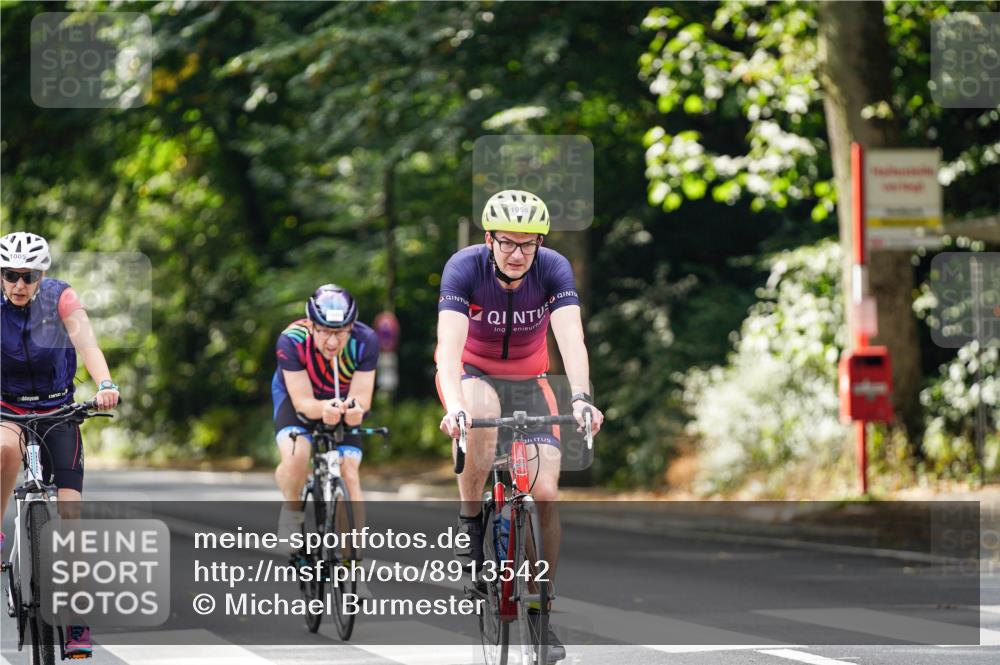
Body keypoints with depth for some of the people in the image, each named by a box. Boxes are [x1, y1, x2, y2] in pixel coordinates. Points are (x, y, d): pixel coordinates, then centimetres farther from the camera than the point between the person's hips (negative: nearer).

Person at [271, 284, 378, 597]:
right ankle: (292, 509, 1)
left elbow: (362, 397, -30)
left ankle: (353, 568, -7)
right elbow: (303, 401, -32)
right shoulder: (291, 341, -34)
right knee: (296, 456, -31)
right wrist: (324, 409, -54)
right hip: (297, 397, -1)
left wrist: (355, 408, -54)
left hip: (343, 402, 1)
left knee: (349, 474, -14)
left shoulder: (365, 341, -31)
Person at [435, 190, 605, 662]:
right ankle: (469, 520, -17)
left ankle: (540, 609, 3)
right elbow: (449, 345, -37)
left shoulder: (554, 269, -21)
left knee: (545, 493, -12)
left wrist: (581, 398, -51)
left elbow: (571, 340, -33)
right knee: (482, 416, -39)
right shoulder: (465, 268, -26)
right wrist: (453, 404, -55)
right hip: (472, 374, -2)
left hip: (527, 382, 2)